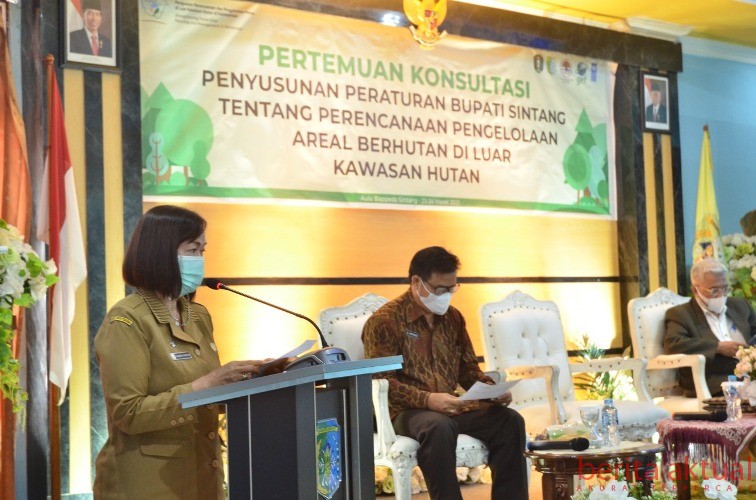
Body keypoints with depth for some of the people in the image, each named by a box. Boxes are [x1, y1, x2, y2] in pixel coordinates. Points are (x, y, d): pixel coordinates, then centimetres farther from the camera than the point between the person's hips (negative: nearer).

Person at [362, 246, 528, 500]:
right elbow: (380, 382, -13)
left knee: (510, 420, -16)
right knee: (439, 427, -39)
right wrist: (427, 400, -25)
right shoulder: (384, 321, -6)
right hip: (405, 411, -6)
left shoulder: (453, 318, 16)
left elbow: (468, 368, 21)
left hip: (451, 406, 6)